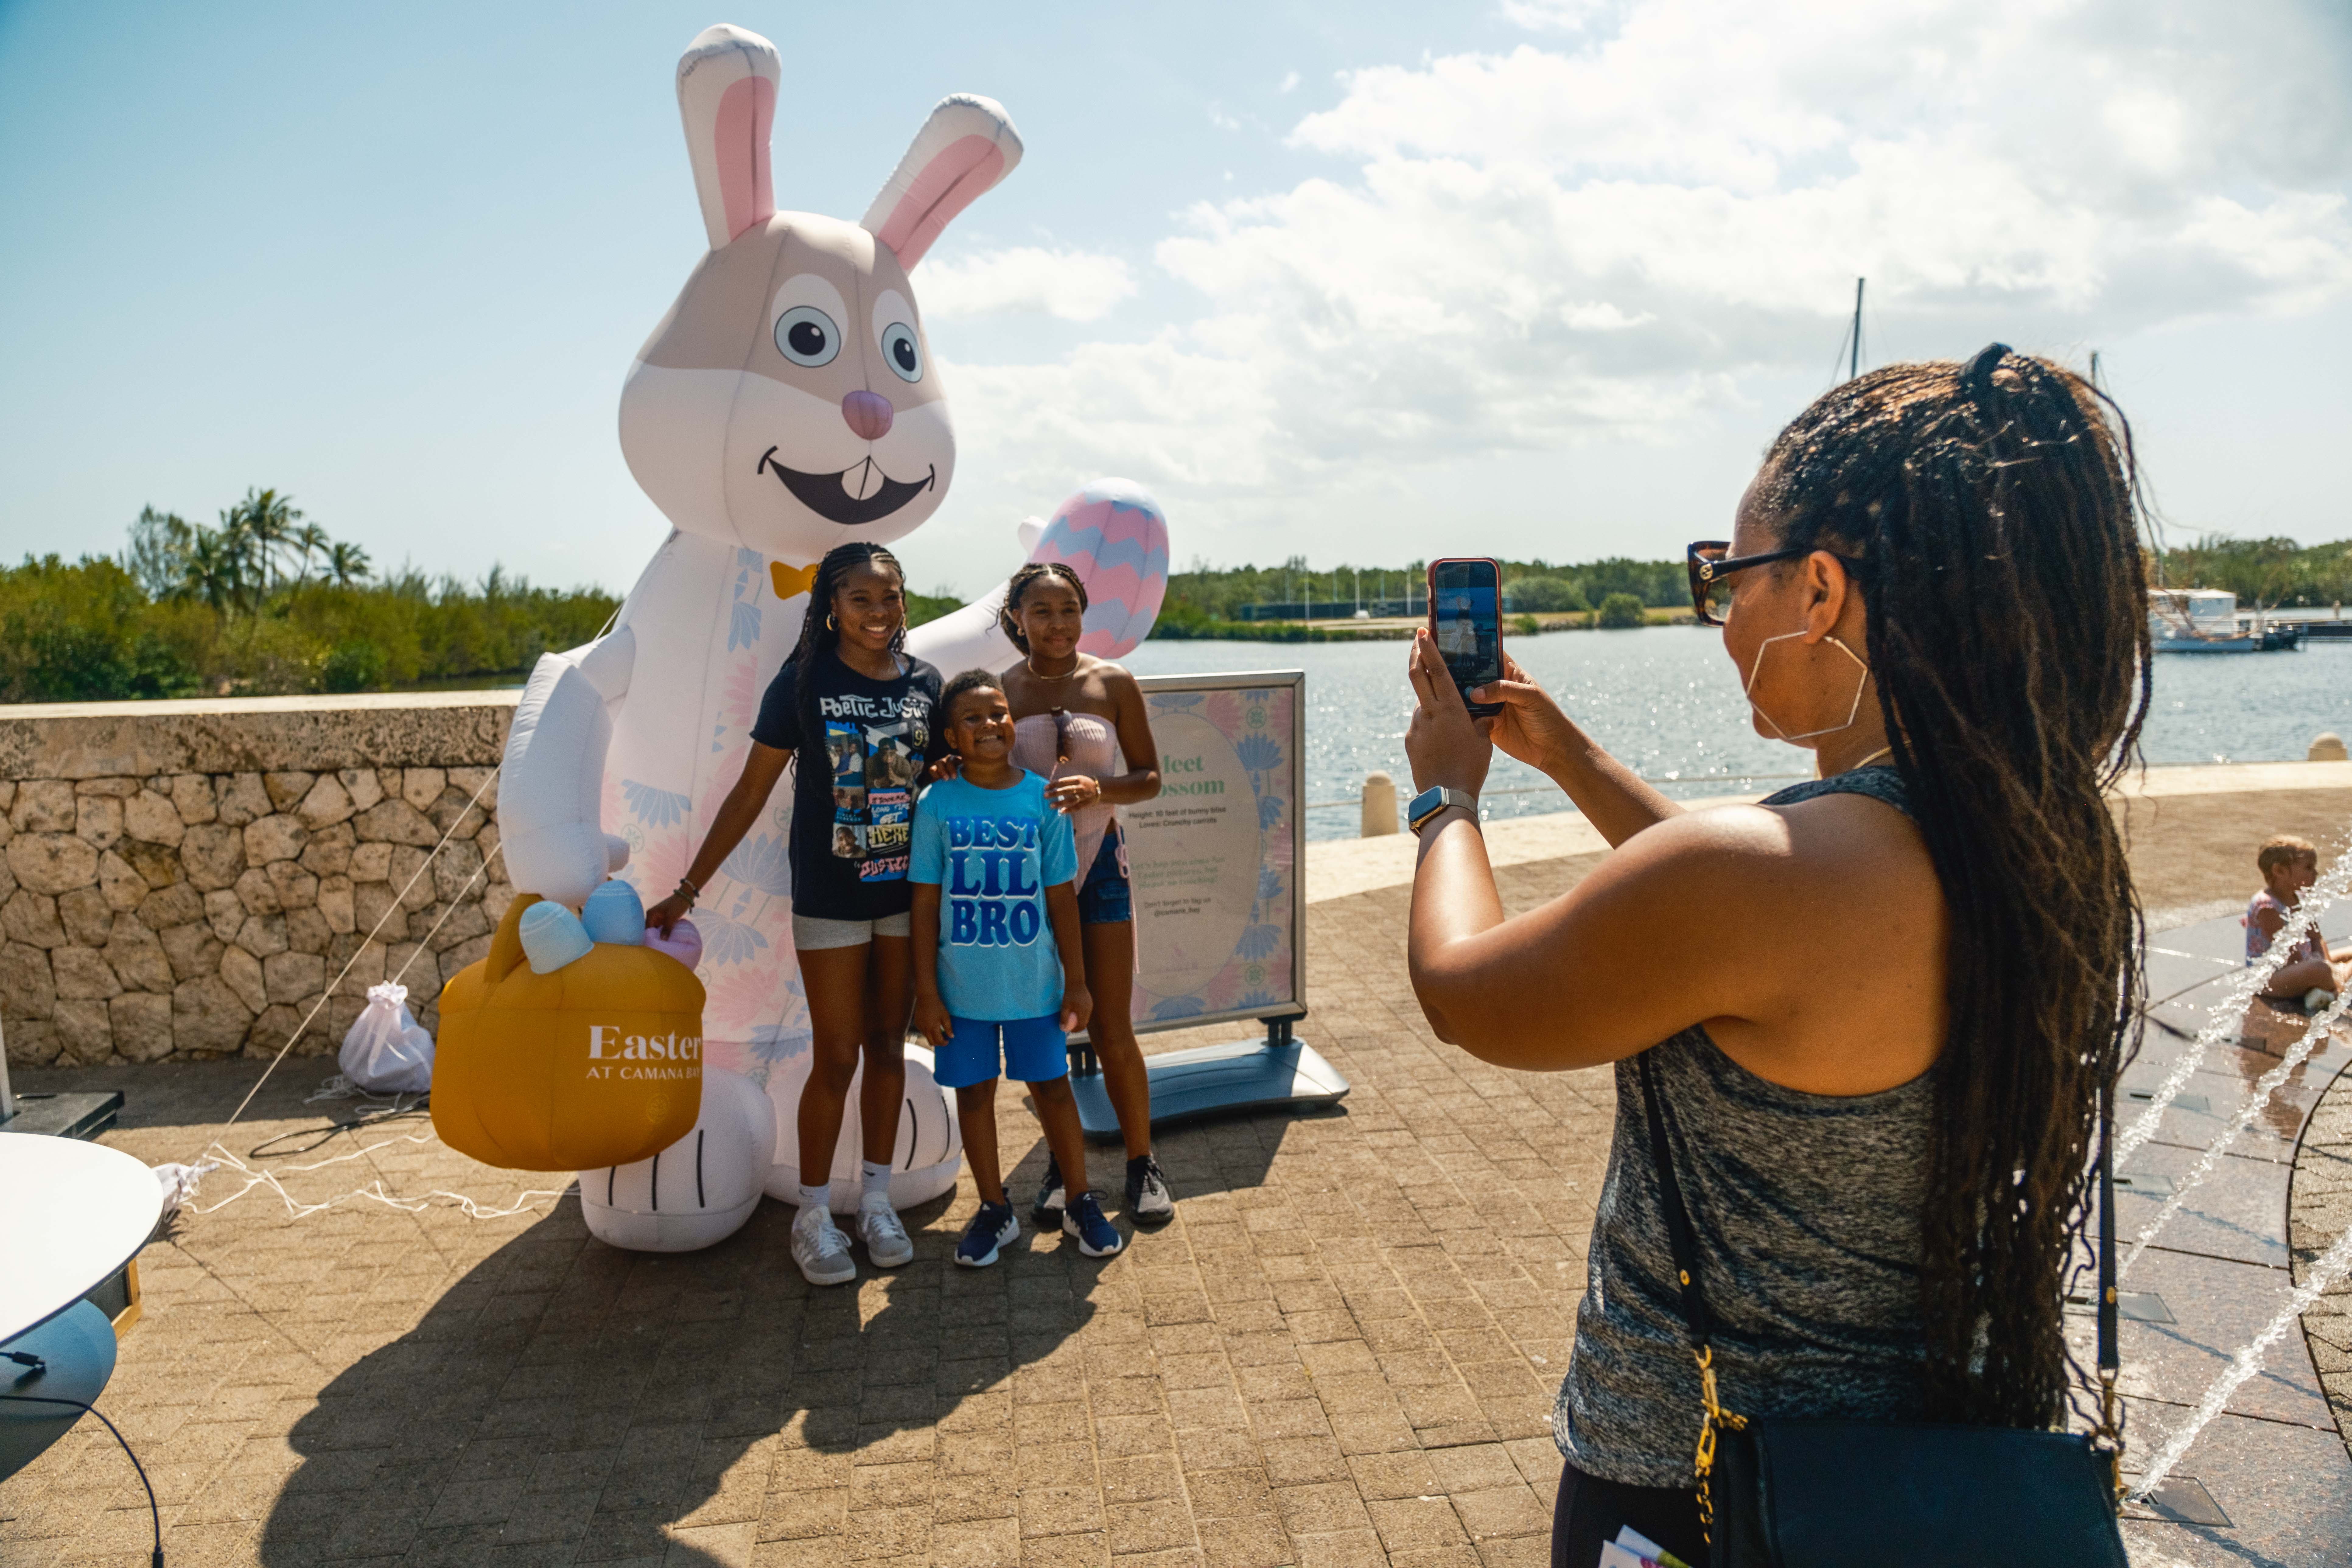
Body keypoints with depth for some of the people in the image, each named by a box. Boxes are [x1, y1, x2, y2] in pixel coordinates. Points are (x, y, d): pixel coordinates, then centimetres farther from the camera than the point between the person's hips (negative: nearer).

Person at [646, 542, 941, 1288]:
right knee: (836, 1057, 2)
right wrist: (689, 888, -4)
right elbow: (752, 790, -4)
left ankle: (876, 1200, 26)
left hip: (907, 895, 3)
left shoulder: (924, 682, 1)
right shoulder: (805, 682, -7)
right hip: (830, 901, -3)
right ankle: (813, 1216, 19)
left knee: (888, 1048, 12)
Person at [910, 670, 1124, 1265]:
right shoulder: (937, 804, -5)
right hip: (961, 983, 0)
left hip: (1034, 980, 0)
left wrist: (1077, 980, 1)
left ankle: (1082, 1203, 27)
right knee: (974, 1091, 11)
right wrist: (927, 991, -4)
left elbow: (1061, 895, 1)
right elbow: (926, 902, -2)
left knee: (1051, 1086, 10)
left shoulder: (1043, 798, -4)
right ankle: (994, 1210, 28)